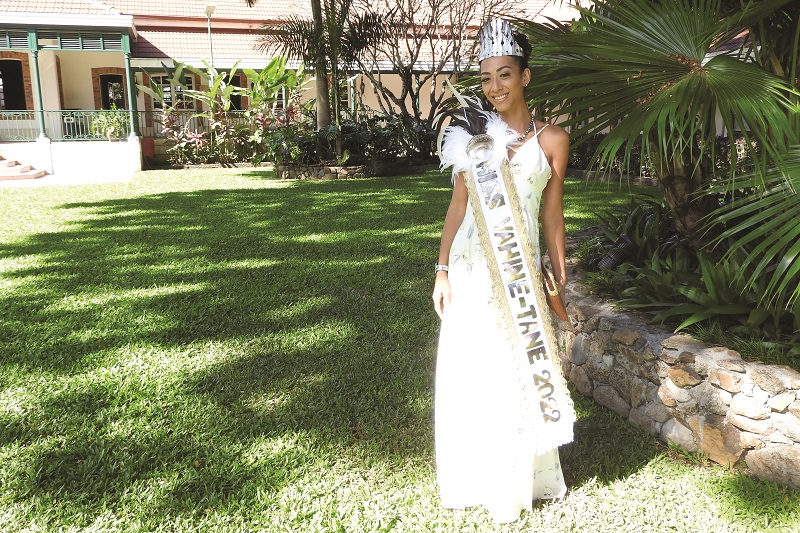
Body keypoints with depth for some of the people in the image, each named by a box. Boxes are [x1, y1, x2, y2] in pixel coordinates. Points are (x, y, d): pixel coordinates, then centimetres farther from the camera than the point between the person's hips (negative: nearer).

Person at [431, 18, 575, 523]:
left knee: (518, 373, 5)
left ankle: (518, 478, 28)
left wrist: (560, 277, 6)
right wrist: (443, 269, 1)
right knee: (468, 372, 8)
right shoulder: (473, 134, 5)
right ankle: (474, 475, 29)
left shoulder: (552, 139, 3)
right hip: (471, 268, 2)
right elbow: (459, 204, 6)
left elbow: (552, 214, 6)